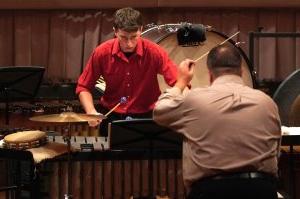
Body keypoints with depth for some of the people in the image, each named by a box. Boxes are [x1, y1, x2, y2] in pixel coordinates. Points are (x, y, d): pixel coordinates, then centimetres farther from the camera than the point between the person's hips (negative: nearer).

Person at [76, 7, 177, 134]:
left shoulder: (154, 52, -16)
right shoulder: (102, 52, -12)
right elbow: (83, 87, -1)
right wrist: (92, 112, -16)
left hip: (146, 117, -1)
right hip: (110, 116, 1)